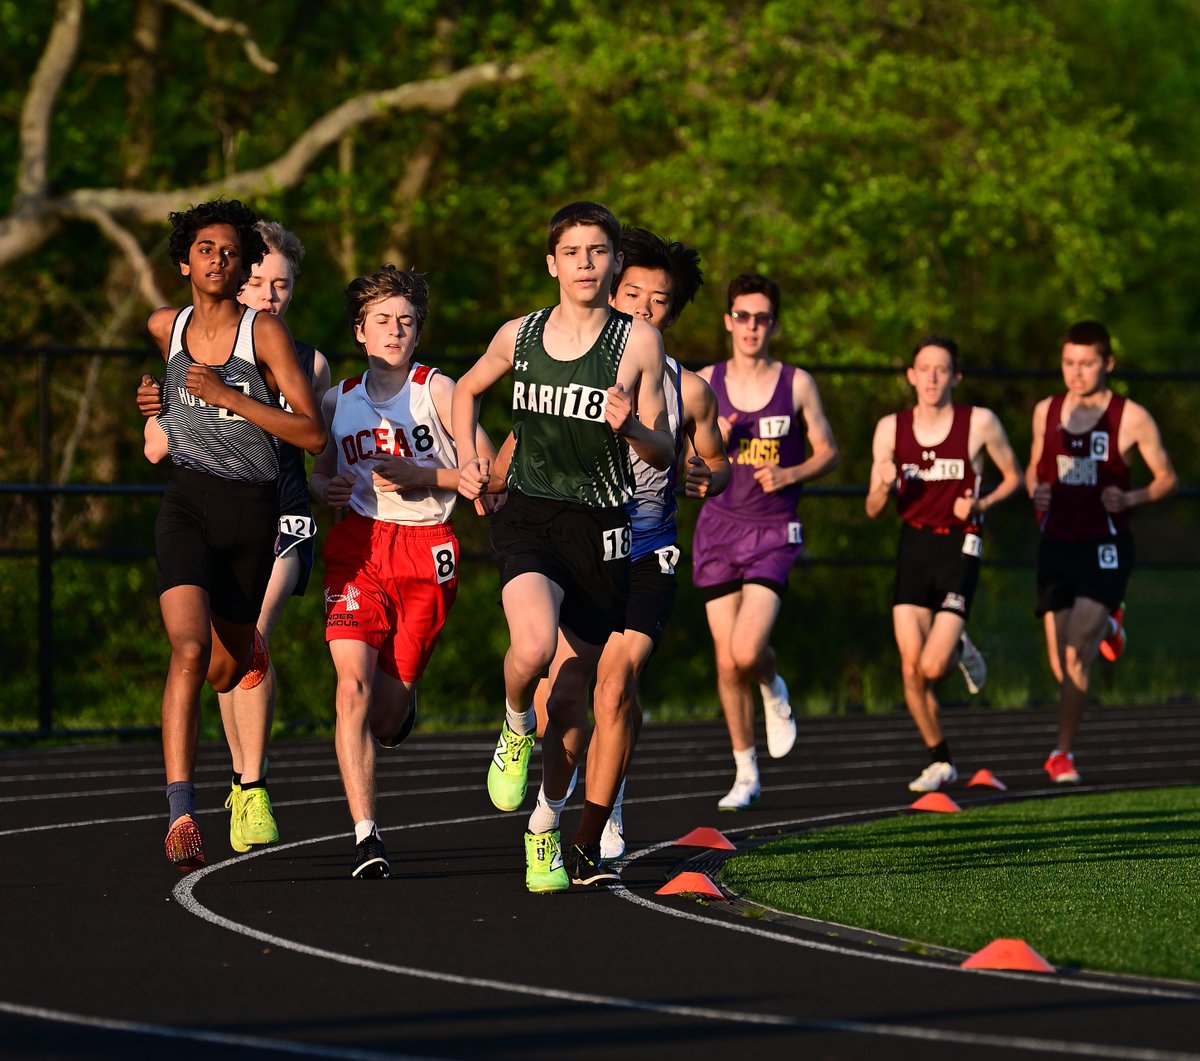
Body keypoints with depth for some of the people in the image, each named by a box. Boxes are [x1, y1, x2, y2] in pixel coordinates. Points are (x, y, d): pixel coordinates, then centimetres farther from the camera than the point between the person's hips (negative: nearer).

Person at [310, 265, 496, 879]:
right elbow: (321, 471, 27)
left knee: (385, 717, 3)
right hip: (356, 546, 2)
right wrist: (325, 490, 3)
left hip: (425, 550, -2)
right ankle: (366, 838, -18)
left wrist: (419, 475, -12)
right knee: (353, 685, -17)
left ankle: (401, 701, 44)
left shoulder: (436, 390, 2)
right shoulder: (338, 400, 13)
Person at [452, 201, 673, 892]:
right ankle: (516, 730, 5)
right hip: (528, 517, 0)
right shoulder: (519, 336, 6)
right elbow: (469, 390, 26)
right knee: (533, 647, -28)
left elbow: (664, 454, 1)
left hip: (599, 527, 0)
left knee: (571, 694, 5)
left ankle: (546, 828, 26)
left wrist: (630, 427, -20)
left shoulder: (639, 342, -2)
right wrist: (469, 459, 11)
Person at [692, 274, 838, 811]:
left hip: (773, 530, -2)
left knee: (747, 651, -19)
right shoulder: (705, 384, 5)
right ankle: (745, 772, 17)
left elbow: (827, 453, 8)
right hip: (717, 525, 2)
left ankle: (774, 691, 18)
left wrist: (788, 475, -10)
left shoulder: (797, 383, 1)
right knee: (726, 662, 3)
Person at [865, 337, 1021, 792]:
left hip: (959, 546, -3)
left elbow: (1013, 477, 9)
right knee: (910, 669, -2)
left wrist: (981, 504, -9)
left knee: (932, 667, -14)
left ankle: (960, 651, 23)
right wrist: (884, 487, -16)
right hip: (913, 545, 3)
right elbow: (872, 509, 6)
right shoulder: (891, 428, 3)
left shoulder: (980, 423, -5)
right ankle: (940, 761, 16)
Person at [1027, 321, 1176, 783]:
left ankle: (1063, 752, -8)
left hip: (1105, 547, -4)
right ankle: (1105, 629, 45)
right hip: (1057, 544, 4)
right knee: (1060, 662, 8)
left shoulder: (1131, 418, -6)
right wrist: (1035, 492, -3)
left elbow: (1166, 478, 3)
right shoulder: (1047, 411, 6)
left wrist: (1129, 499, -16)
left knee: (1077, 652, -17)